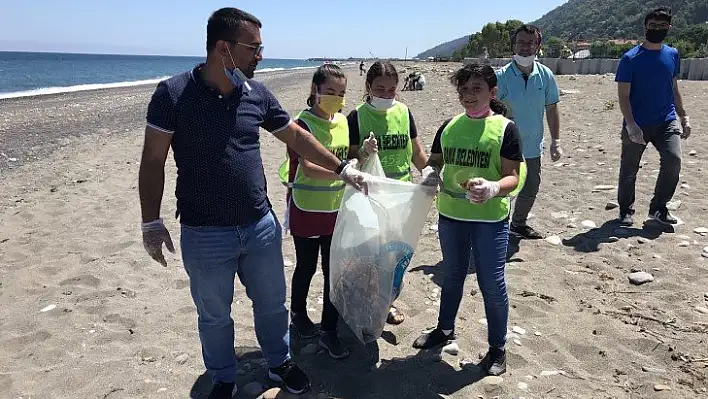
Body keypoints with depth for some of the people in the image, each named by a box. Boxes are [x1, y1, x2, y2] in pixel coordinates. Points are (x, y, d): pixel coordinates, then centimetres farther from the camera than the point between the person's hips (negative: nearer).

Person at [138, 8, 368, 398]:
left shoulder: (257, 93, 0)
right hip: (204, 235, -3)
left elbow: (295, 136, 10)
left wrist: (342, 168, 9)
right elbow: (153, 161, -7)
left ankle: (279, 363, 44)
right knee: (214, 315, 15)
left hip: (261, 226, 4)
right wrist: (151, 223, -8)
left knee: (272, 303, 19)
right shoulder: (173, 94, -12)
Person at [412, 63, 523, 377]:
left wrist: (493, 188, -33)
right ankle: (445, 328, 42)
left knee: (492, 283, 4)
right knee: (452, 274, 21)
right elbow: (434, 161, 12)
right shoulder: (449, 126, 4)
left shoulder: (505, 128, -9)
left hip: (490, 219, -4)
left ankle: (497, 347, 23)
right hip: (450, 214, 5)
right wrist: (430, 173, -11)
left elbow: (512, 177, -12)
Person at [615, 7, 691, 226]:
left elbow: (674, 88, 18)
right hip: (637, 125, -3)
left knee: (673, 160, -15)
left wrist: (683, 117, 13)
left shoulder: (672, 55, 8)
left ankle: (658, 207, 4)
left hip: (666, 121, 3)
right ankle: (626, 210, 25)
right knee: (629, 170, 4)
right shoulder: (630, 58, -6)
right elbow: (623, 95, -9)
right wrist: (631, 125, -19)